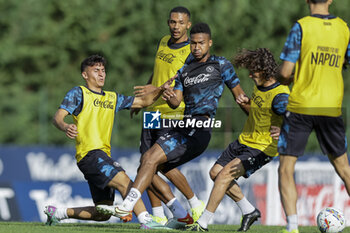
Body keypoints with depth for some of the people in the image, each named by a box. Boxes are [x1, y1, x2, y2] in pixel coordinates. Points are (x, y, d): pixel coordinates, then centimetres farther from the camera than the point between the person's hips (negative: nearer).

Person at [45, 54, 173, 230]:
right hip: (90, 154, -8)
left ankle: (58, 212, 20)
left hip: (103, 156, 8)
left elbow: (144, 101, 24)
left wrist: (161, 90, 6)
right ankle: (146, 221, -30)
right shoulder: (78, 93, 5)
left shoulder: (113, 98, 24)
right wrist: (66, 127, -29)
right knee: (124, 181, -25)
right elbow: (58, 117, -5)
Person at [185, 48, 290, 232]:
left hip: (262, 148, -10)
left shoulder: (280, 95, -23)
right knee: (215, 173, 12)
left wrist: (281, 131, -52)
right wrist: (246, 102, 2)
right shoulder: (259, 86, 4)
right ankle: (249, 211, 24)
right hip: (244, 141, 10)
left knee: (225, 175, -21)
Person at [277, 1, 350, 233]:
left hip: (300, 108, -4)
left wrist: (285, 78, 13)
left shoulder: (301, 27, -8)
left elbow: (285, 73, -10)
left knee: (286, 170, 3)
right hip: (331, 108, 4)